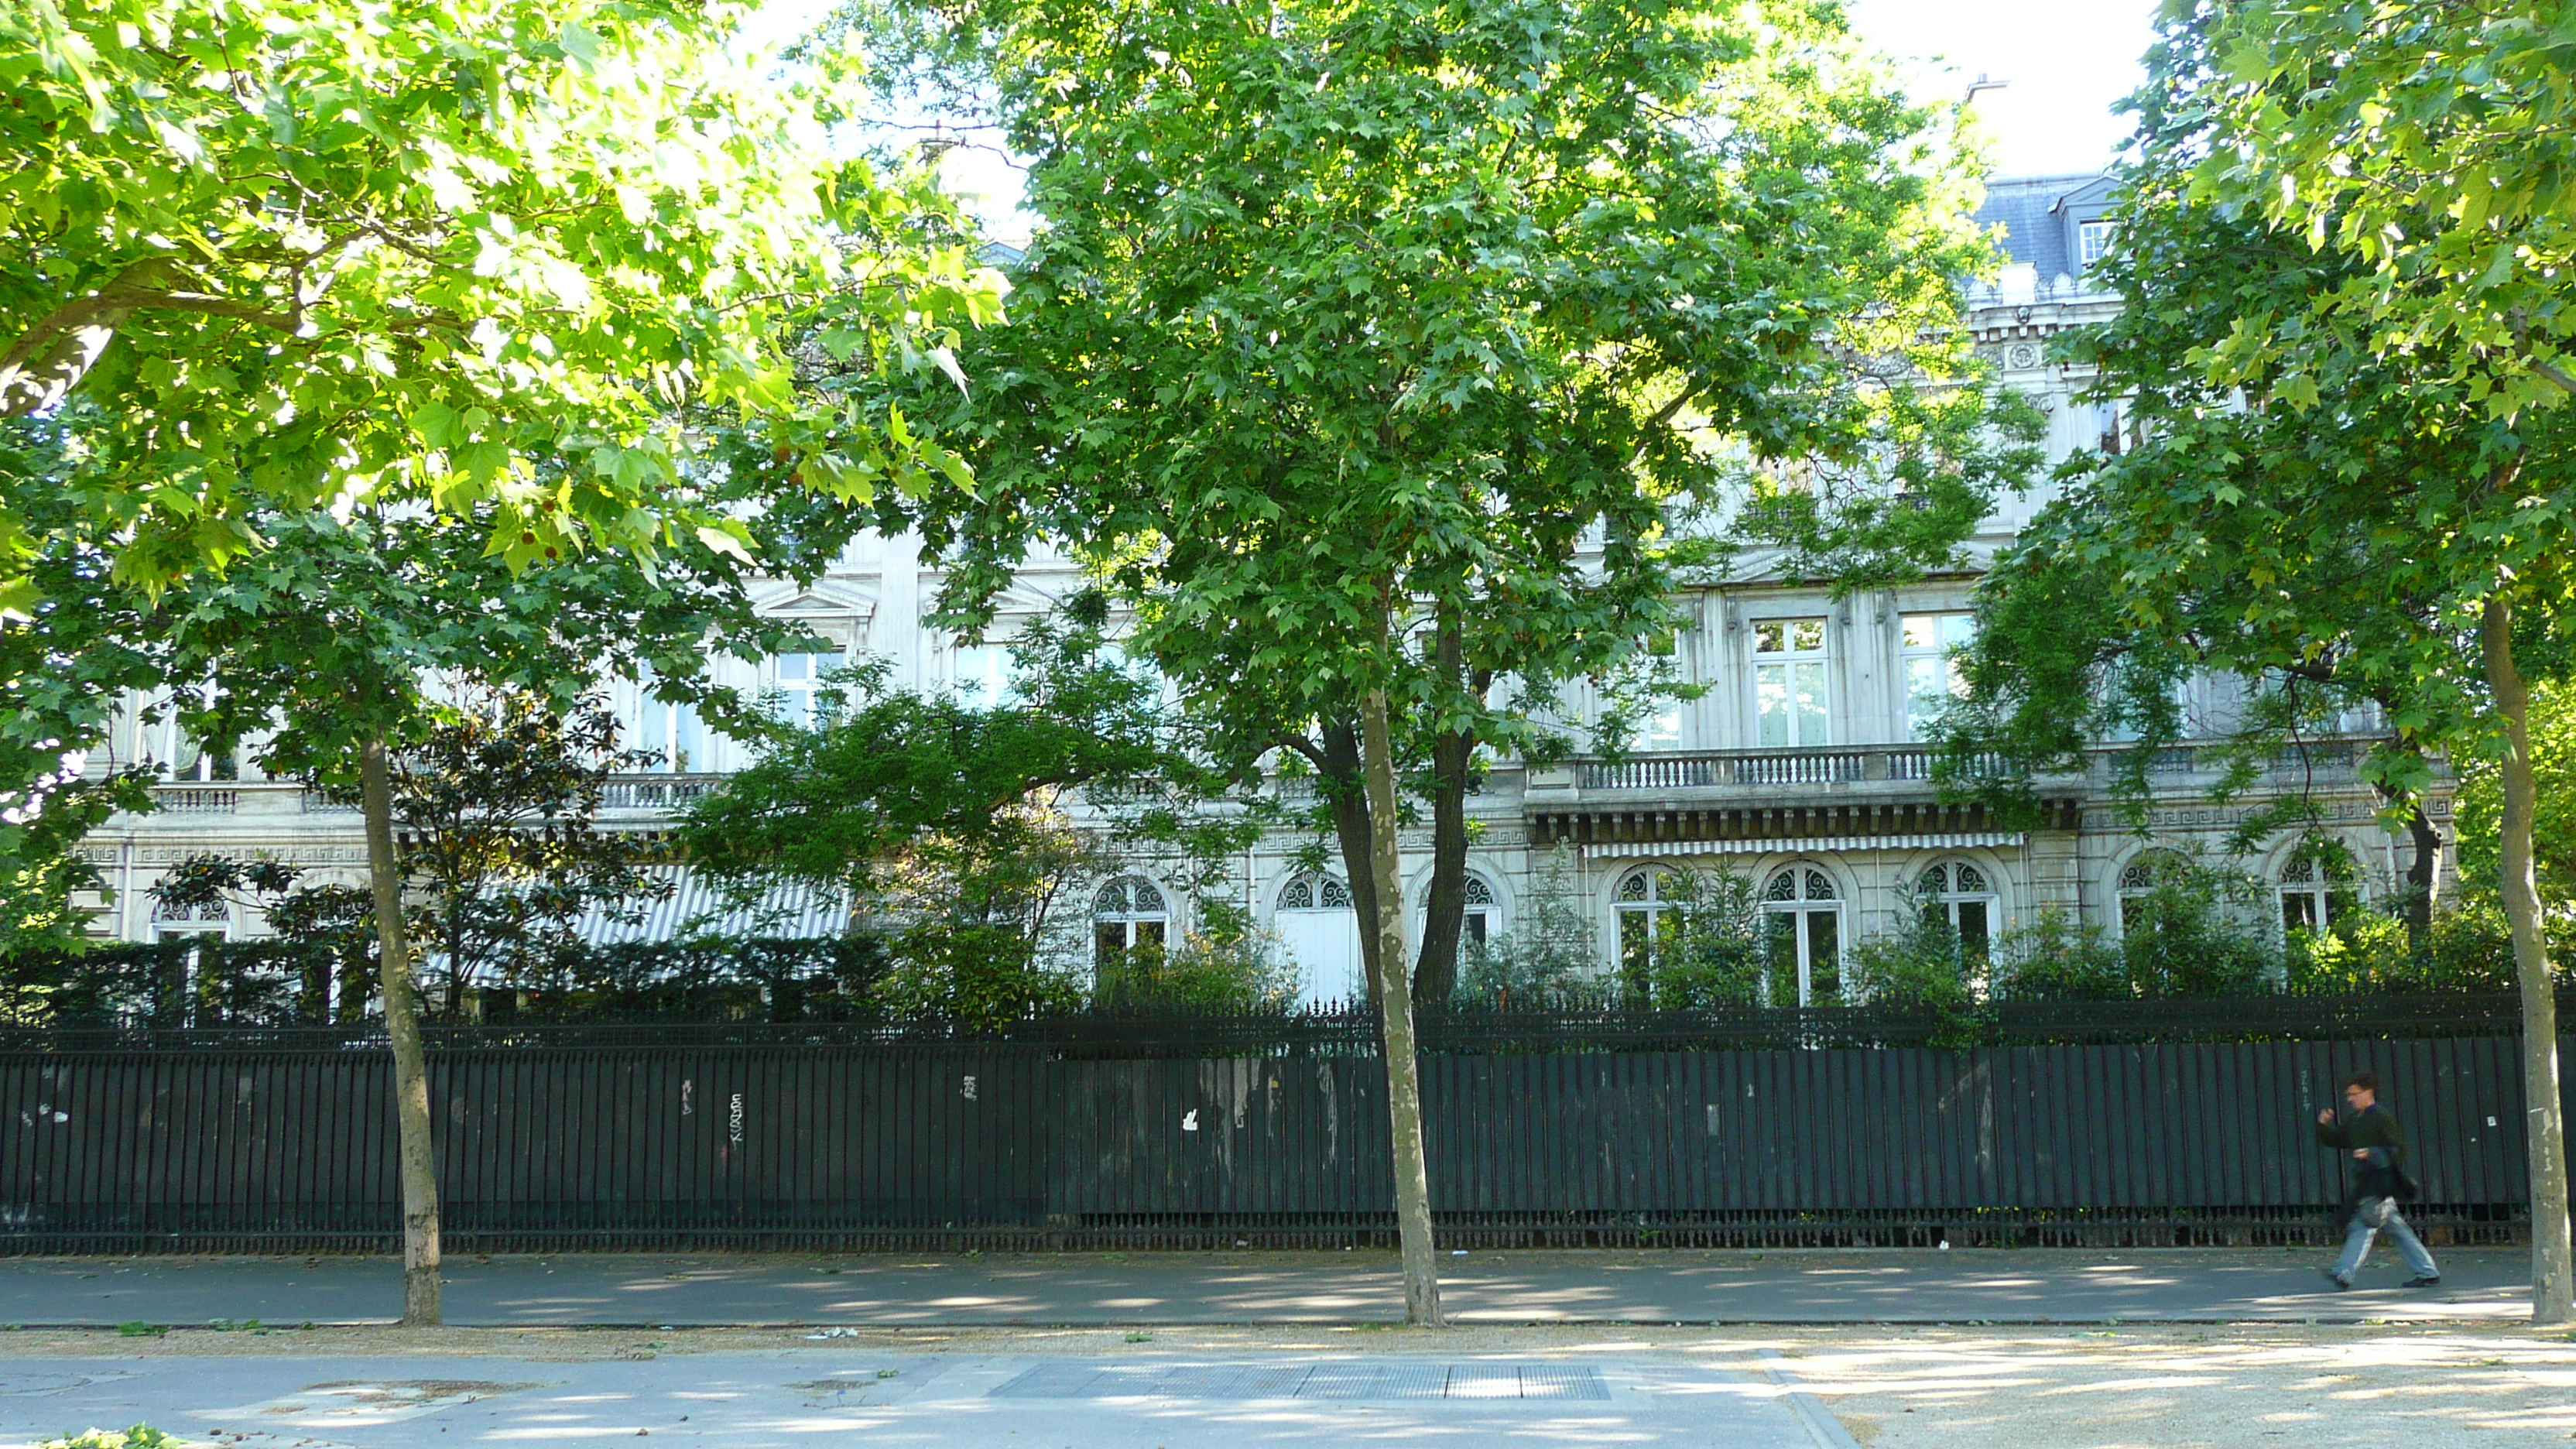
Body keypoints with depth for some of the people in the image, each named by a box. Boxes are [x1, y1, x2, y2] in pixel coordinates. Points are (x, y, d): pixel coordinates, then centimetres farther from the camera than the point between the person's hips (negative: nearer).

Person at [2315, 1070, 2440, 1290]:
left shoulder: (2381, 1118, -10)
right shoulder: (2354, 1121, 16)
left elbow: (2399, 1149, -13)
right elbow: (2335, 1140, 21)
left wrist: (2371, 1154, -23)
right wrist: (2324, 1125, 3)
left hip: (2380, 1185, -9)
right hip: (2365, 1183, 9)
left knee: (2364, 1225, -11)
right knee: (2396, 1228, 11)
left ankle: (2344, 1272, -16)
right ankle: (2428, 1271, 17)